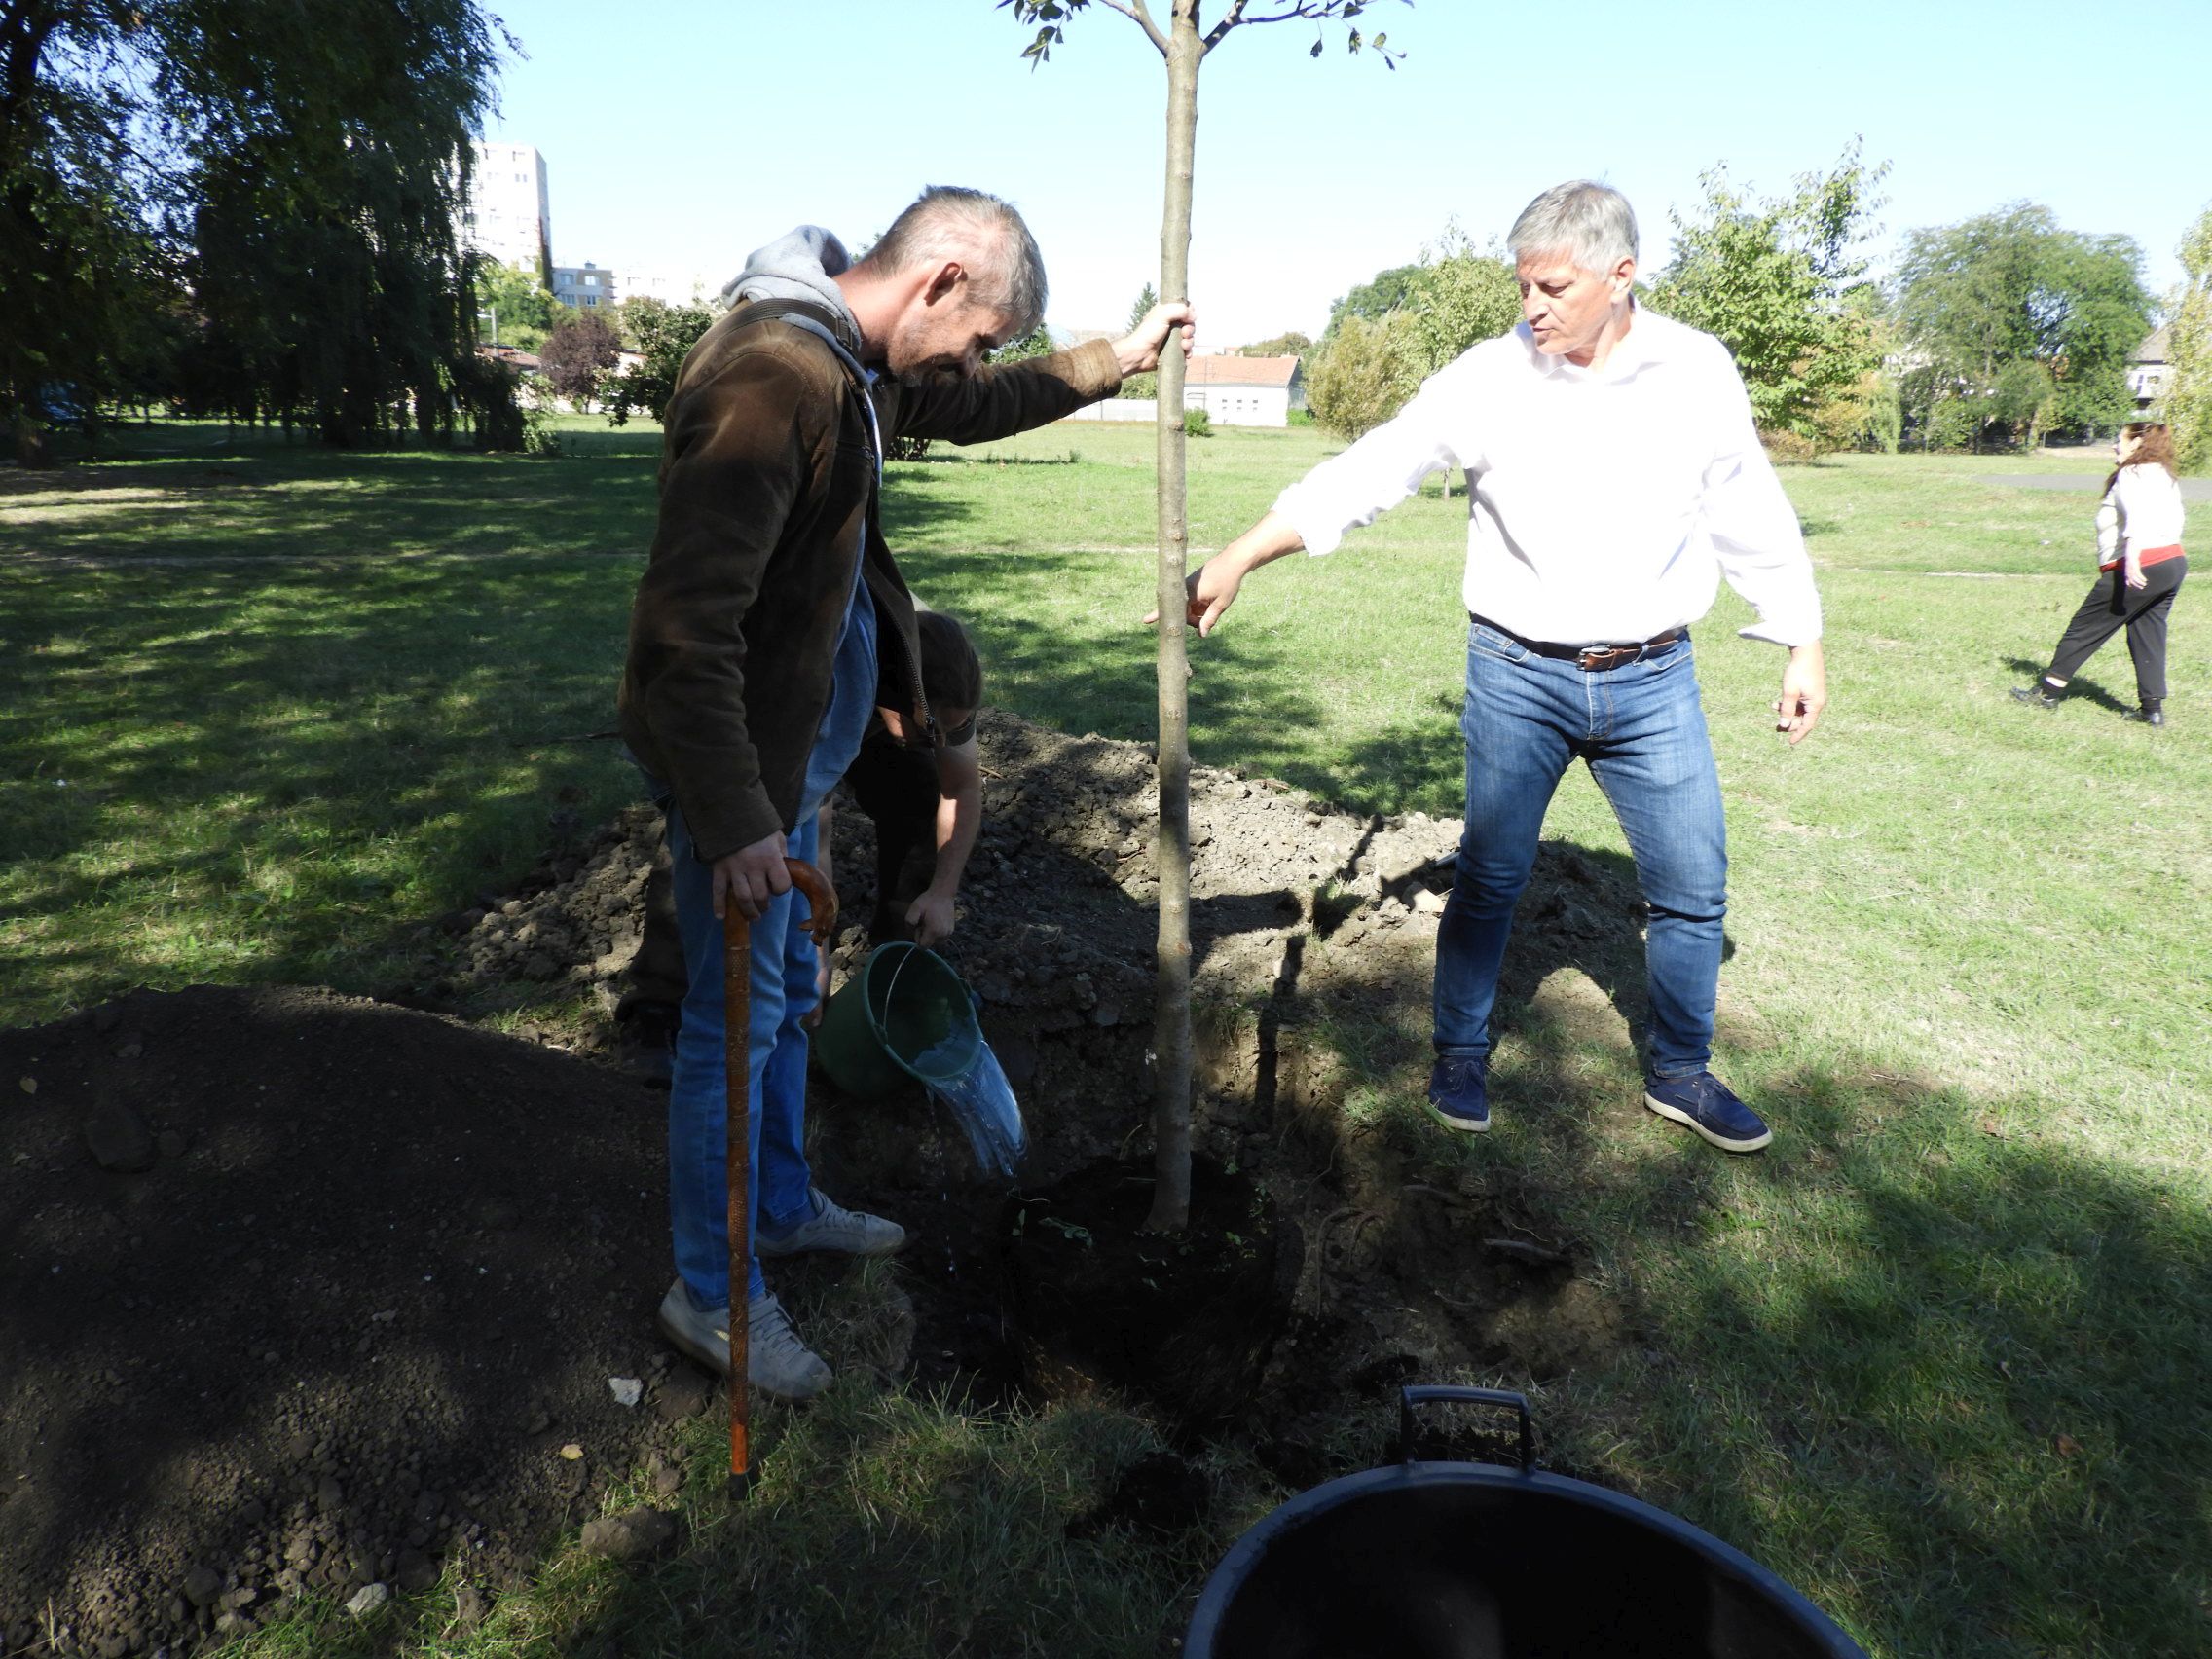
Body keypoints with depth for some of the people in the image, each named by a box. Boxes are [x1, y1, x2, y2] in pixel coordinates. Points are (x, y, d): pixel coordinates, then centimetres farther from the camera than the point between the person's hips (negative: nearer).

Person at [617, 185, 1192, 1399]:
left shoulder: (853, 362, 6)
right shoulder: (768, 377, -26)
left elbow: (971, 408, 28)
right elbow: (686, 627, -31)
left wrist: (1115, 359, 27)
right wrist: (733, 821, -30)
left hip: (788, 757, 10)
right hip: (732, 762, -10)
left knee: (785, 998, 21)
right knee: (734, 1027, 3)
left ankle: (783, 1207, 42)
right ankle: (712, 1297, 22)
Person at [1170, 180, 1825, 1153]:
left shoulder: (1697, 371, -1)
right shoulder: (1489, 378, -7)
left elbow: (1752, 516, 8)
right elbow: (1367, 473, -8)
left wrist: (1802, 645, 9)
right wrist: (1239, 558, -13)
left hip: (1653, 679, 2)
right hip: (1519, 676, -2)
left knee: (1692, 887, 8)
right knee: (1489, 878, 7)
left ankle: (1679, 1072, 29)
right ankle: (1459, 1057, 26)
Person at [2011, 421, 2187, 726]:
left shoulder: (2131, 475, -7)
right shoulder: (2164, 476, 21)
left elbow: (2137, 513, -24)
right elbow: (2174, 521, 20)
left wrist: (2132, 557, -35)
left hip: (2141, 567, -9)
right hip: (2174, 562, 9)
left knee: (2085, 629, 1)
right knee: (2148, 635, 11)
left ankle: (2048, 691, 7)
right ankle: (2152, 708, 8)